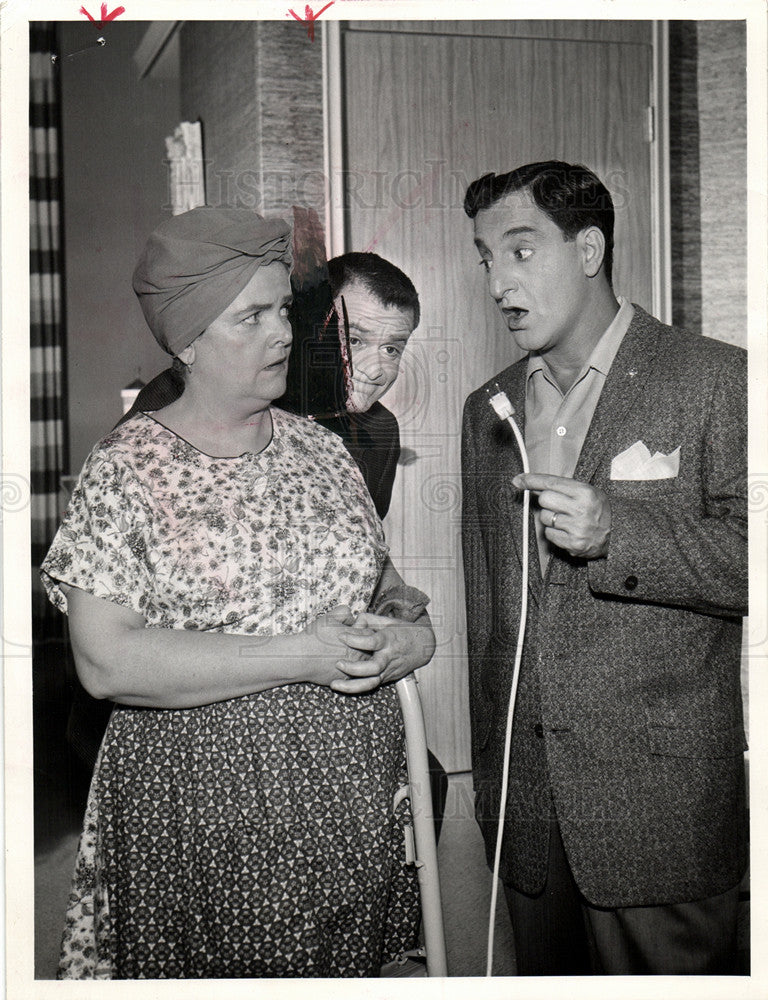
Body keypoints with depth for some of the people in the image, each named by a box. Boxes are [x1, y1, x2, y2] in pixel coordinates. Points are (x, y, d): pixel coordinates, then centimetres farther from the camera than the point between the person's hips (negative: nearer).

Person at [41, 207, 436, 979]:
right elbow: (106, 662, -18)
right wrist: (298, 657, -20)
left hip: (351, 812, 5)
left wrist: (412, 633, -8)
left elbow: (385, 582, 17)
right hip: (205, 821, -5)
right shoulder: (126, 471, -8)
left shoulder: (319, 448, 7)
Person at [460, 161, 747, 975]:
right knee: (544, 973, 13)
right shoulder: (487, 410, 13)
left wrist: (616, 533, -22)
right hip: (526, 802, 5)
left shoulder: (715, 380, -4)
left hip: (660, 802, -5)